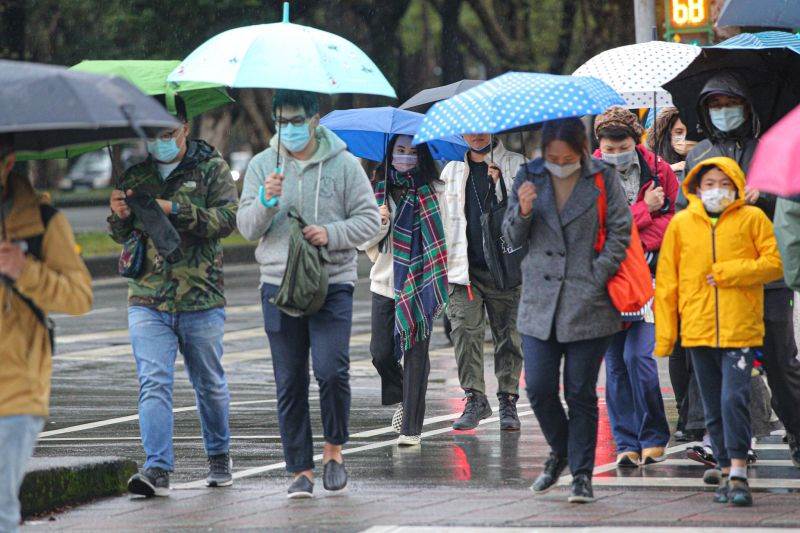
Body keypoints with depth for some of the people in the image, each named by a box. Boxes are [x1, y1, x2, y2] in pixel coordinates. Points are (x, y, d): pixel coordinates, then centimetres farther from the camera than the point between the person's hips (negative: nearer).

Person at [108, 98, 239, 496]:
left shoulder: (211, 168, -1)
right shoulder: (135, 171, 8)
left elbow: (227, 218, -14)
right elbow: (122, 235, 16)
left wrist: (175, 209, -24)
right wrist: (120, 217, -8)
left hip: (201, 299, -1)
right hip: (148, 299, 1)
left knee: (210, 385, 14)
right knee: (153, 384, -11)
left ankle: (219, 457, 33)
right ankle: (157, 469, -16)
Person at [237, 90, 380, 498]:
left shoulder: (343, 165, 2)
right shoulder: (262, 166, 8)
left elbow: (369, 219, 3)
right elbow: (247, 227, 4)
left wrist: (331, 234, -13)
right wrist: (266, 202, -16)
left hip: (332, 284, -2)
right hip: (279, 284, 2)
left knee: (332, 370, -15)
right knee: (290, 383, 3)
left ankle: (334, 448, 8)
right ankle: (301, 469, 9)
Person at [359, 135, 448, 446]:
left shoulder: (432, 192, 0)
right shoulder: (378, 191, 9)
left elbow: (442, 235, 1)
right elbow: (363, 242, 10)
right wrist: (378, 223, -10)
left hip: (419, 285, -3)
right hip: (385, 282, 3)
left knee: (415, 353, -4)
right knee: (381, 351, 0)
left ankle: (411, 428, -1)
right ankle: (402, 399, 30)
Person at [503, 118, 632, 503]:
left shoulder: (604, 178, -1)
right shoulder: (529, 178, 6)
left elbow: (620, 233, 0)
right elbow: (513, 237, 9)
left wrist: (595, 279, -9)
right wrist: (523, 212, -12)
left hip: (588, 305, -3)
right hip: (539, 303, 3)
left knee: (581, 394, 1)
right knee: (538, 388, -1)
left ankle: (582, 474, 11)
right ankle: (560, 453, 25)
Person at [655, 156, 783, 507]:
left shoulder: (752, 219, 3)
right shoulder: (681, 224, 9)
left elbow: (774, 264, -1)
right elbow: (666, 281, 10)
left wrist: (729, 272, -11)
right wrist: (664, 334, 5)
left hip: (740, 329, -3)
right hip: (698, 330, 3)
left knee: (734, 398, -15)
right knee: (714, 408, 8)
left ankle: (739, 474, -13)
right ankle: (728, 473, 15)